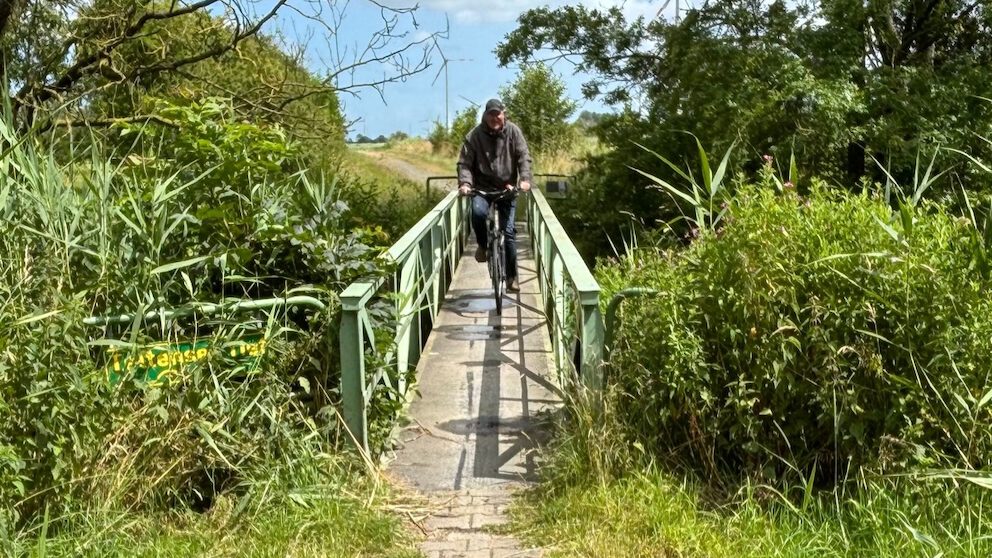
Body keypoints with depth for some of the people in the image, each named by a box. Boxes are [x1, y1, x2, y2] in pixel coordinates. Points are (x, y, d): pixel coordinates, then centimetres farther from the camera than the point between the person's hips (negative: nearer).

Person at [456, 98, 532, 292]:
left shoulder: (513, 132, -3)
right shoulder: (474, 135, -6)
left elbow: (524, 157, -9)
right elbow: (464, 163, -7)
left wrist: (525, 179, -26)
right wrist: (465, 183, -25)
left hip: (507, 188, 1)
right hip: (482, 188, -1)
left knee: (508, 232, -1)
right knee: (478, 212, -33)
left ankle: (511, 277, 10)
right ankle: (482, 245, -1)